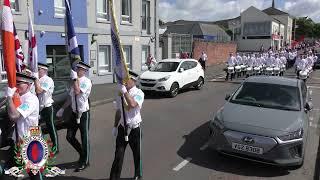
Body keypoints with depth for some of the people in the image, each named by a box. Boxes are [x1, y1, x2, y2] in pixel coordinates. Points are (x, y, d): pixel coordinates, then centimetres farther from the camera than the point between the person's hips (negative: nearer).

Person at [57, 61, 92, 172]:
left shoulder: (86, 81, -13)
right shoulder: (76, 81, 8)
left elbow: (77, 91, -28)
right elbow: (71, 97, 15)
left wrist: (75, 78, -19)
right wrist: (63, 108, 16)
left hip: (84, 113, -7)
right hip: (75, 113, 7)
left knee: (84, 138, 4)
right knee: (70, 136, 10)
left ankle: (84, 162, 21)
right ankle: (82, 154, 34)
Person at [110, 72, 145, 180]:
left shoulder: (139, 93, -11)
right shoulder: (120, 93, 5)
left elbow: (133, 104, -32)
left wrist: (124, 91, -28)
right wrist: (115, 126, 16)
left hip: (135, 128, -3)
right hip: (122, 127, 3)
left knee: (137, 154, 14)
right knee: (118, 155, 3)